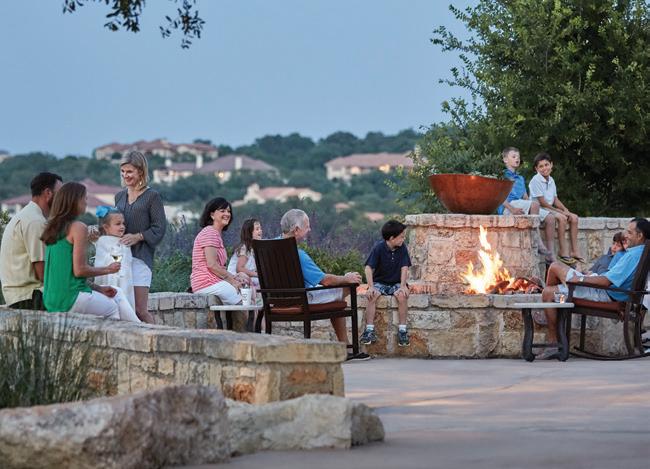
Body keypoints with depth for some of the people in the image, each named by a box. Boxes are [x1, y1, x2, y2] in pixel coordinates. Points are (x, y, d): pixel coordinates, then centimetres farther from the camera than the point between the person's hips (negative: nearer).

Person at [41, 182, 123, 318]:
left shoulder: (53, 228, 14)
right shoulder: (78, 228, -12)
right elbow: (79, 270, -17)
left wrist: (99, 288, 16)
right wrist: (108, 269, -1)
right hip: (70, 300, -8)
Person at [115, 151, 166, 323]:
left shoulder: (152, 196, 0)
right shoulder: (120, 196, 17)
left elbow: (160, 228, -5)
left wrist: (138, 237, -17)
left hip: (140, 257, -5)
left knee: (140, 309, -9)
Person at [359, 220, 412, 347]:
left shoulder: (402, 248, -3)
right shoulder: (378, 248, -10)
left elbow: (404, 268, -9)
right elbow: (369, 268, -15)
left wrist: (403, 286, -24)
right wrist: (371, 287, -28)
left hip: (396, 283, 1)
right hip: (379, 283, -1)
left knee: (402, 296, -32)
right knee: (372, 296, -31)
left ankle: (402, 331, -25)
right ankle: (369, 331, -29)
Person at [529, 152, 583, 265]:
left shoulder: (551, 180, 12)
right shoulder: (536, 181, -14)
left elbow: (555, 199, 15)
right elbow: (542, 202, -17)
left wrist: (565, 210, -3)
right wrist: (559, 211, -14)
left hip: (550, 209, 9)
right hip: (539, 210, -9)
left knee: (574, 218, -3)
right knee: (562, 218, -29)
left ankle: (574, 251, -2)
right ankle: (564, 252, -27)